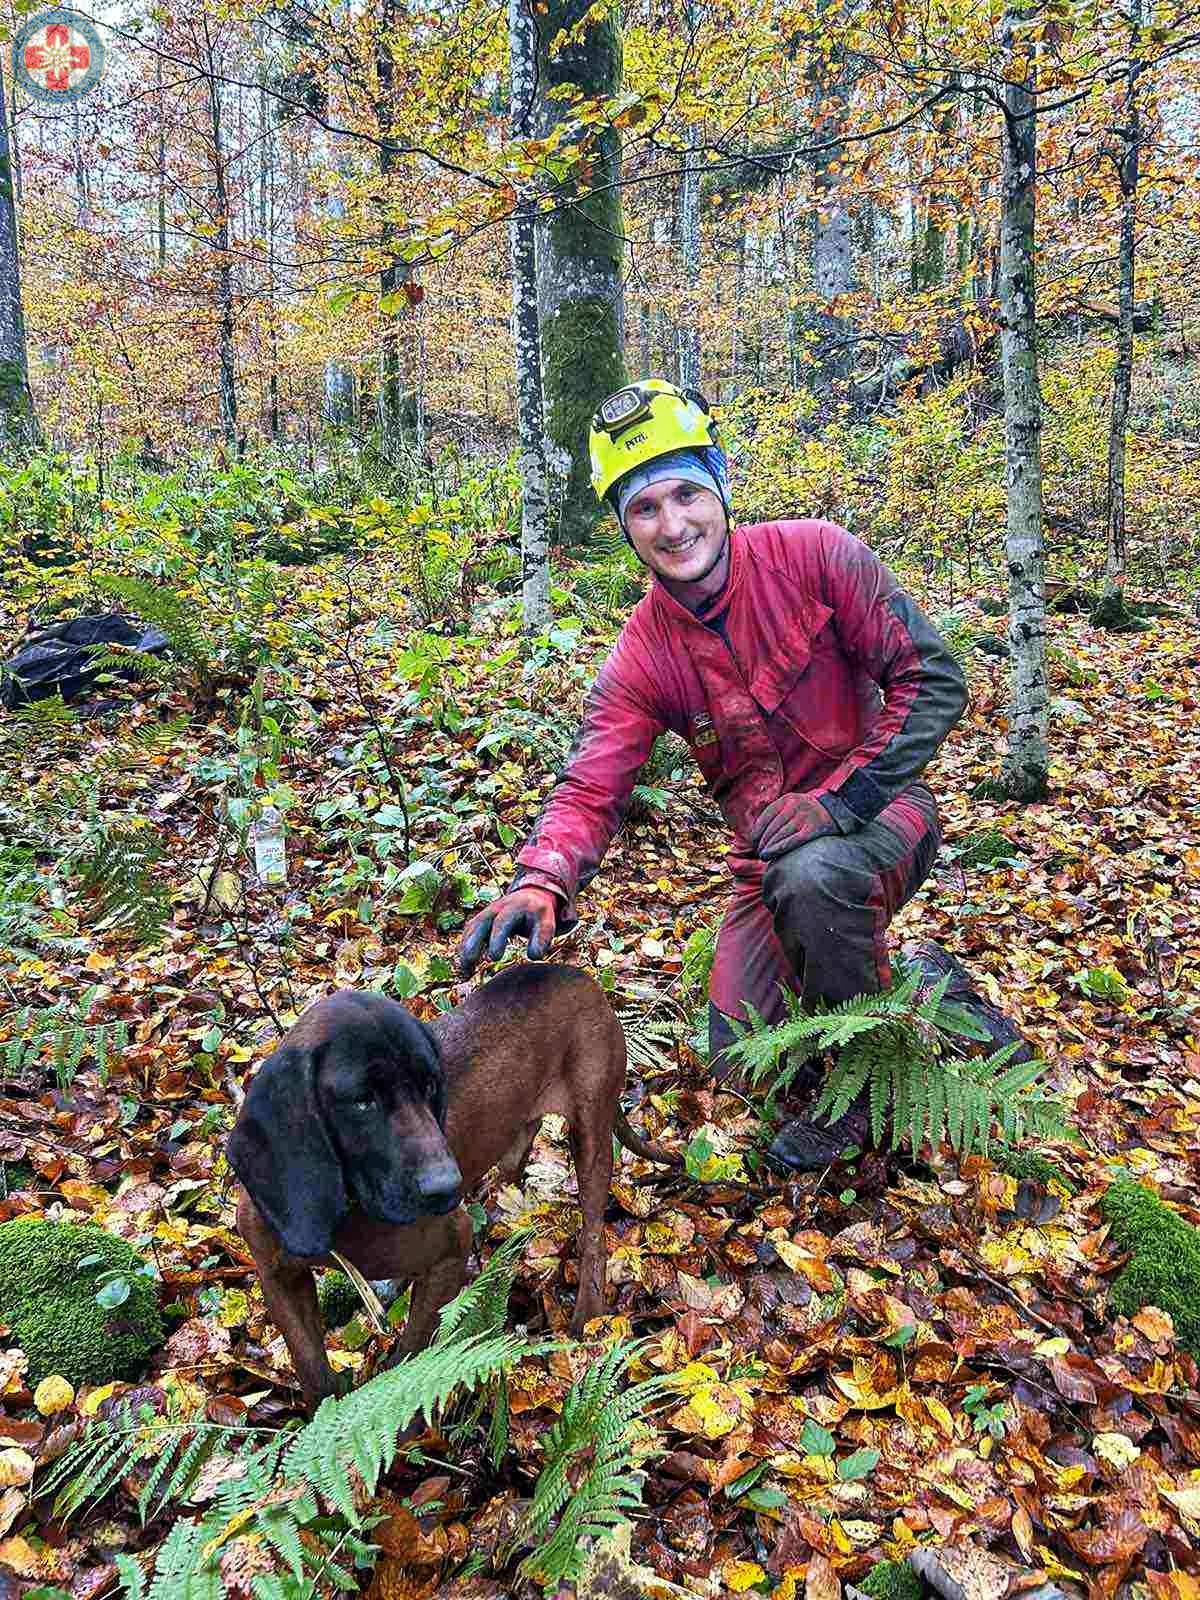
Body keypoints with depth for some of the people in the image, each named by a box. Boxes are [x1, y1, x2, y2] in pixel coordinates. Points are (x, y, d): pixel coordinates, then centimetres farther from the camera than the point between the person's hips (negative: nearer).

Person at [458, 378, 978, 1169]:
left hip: (879, 814, -4)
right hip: (771, 853, 4)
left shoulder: (815, 555, -15)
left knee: (813, 876, -39)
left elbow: (932, 677, -17)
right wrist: (539, 883, -38)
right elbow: (591, 790, -16)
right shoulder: (642, 656, -8)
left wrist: (838, 799, -26)